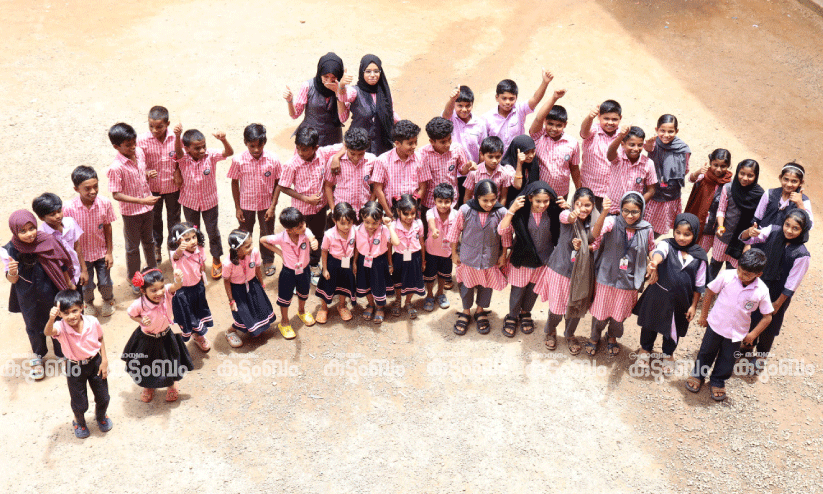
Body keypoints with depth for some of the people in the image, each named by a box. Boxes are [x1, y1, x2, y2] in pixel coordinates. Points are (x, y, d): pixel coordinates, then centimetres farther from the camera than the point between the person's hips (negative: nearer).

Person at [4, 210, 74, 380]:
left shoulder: (47, 241, -19)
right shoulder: (9, 250, -19)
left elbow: (62, 265, -4)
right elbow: (12, 280, -13)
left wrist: (69, 284, 7)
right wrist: (12, 272, -36)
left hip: (52, 293, 0)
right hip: (29, 299, 0)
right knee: (34, 327, 21)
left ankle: (62, 353, 44)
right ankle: (37, 356, 47)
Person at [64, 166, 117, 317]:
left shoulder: (105, 203, -20)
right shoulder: (69, 208, -25)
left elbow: (107, 228, -7)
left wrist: (109, 252, -2)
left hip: (102, 251, 1)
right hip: (82, 253, -1)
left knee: (105, 283, 13)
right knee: (86, 285, 14)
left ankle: (108, 300, 48)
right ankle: (88, 303, 49)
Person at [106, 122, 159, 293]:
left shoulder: (140, 153, -7)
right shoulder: (116, 168, -27)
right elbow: (116, 195, -24)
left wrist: (149, 174, -12)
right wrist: (142, 200, -28)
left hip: (148, 207, 6)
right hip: (130, 212, -6)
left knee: (149, 241, 26)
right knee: (133, 247, 13)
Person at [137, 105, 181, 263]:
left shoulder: (176, 138, -19)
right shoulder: (142, 140, -21)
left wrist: (178, 171, -16)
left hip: (173, 186, 0)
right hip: (152, 186, 0)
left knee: (174, 218, 20)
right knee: (154, 218, 21)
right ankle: (156, 246, 43)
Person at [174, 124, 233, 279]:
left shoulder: (211, 156, -20)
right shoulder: (183, 159, -21)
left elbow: (229, 153, -32)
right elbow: (178, 151, -42)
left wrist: (223, 140, -54)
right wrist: (177, 135, -63)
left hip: (209, 201, 0)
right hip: (190, 202, 0)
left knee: (213, 231, 14)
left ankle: (216, 260, 36)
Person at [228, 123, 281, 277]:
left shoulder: (273, 160, -19)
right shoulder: (238, 161, -20)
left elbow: (277, 183, -8)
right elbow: (234, 183, -7)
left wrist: (273, 206, -8)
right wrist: (237, 207, -4)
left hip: (266, 204, 1)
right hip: (246, 204, 0)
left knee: (267, 234, 19)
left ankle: (268, 261, 42)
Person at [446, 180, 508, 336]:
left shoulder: (501, 212, -19)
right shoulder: (465, 210, -21)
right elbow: (455, 231, -6)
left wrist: (503, 255, 4)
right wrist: (454, 253, 1)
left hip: (490, 258, 1)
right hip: (468, 257, -1)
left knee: (486, 285, 19)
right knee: (467, 285, 17)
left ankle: (480, 311, 44)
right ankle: (466, 312, 41)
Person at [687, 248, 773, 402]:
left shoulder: (762, 291, -20)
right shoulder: (726, 276, -21)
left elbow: (767, 316, -8)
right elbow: (710, 292, -5)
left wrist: (753, 334, -11)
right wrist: (703, 315, 1)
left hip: (737, 333, 0)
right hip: (716, 324, 0)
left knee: (727, 360, 18)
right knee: (706, 352, 20)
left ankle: (718, 381, 43)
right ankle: (698, 374, 45)